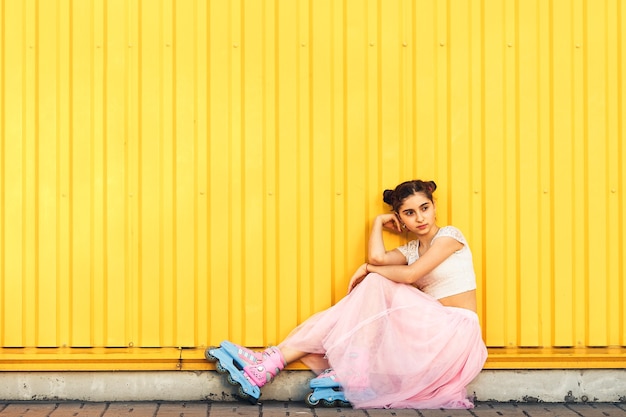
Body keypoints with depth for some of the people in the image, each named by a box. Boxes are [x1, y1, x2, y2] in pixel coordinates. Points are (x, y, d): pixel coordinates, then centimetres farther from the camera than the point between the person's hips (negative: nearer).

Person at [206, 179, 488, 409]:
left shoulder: (449, 235, -2)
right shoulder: (411, 250, 17)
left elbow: (410, 275, -16)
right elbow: (377, 258, -7)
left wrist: (369, 270, -3)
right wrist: (378, 221, 5)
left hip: (454, 332, -6)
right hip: (427, 330, 6)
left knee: (375, 285, -19)